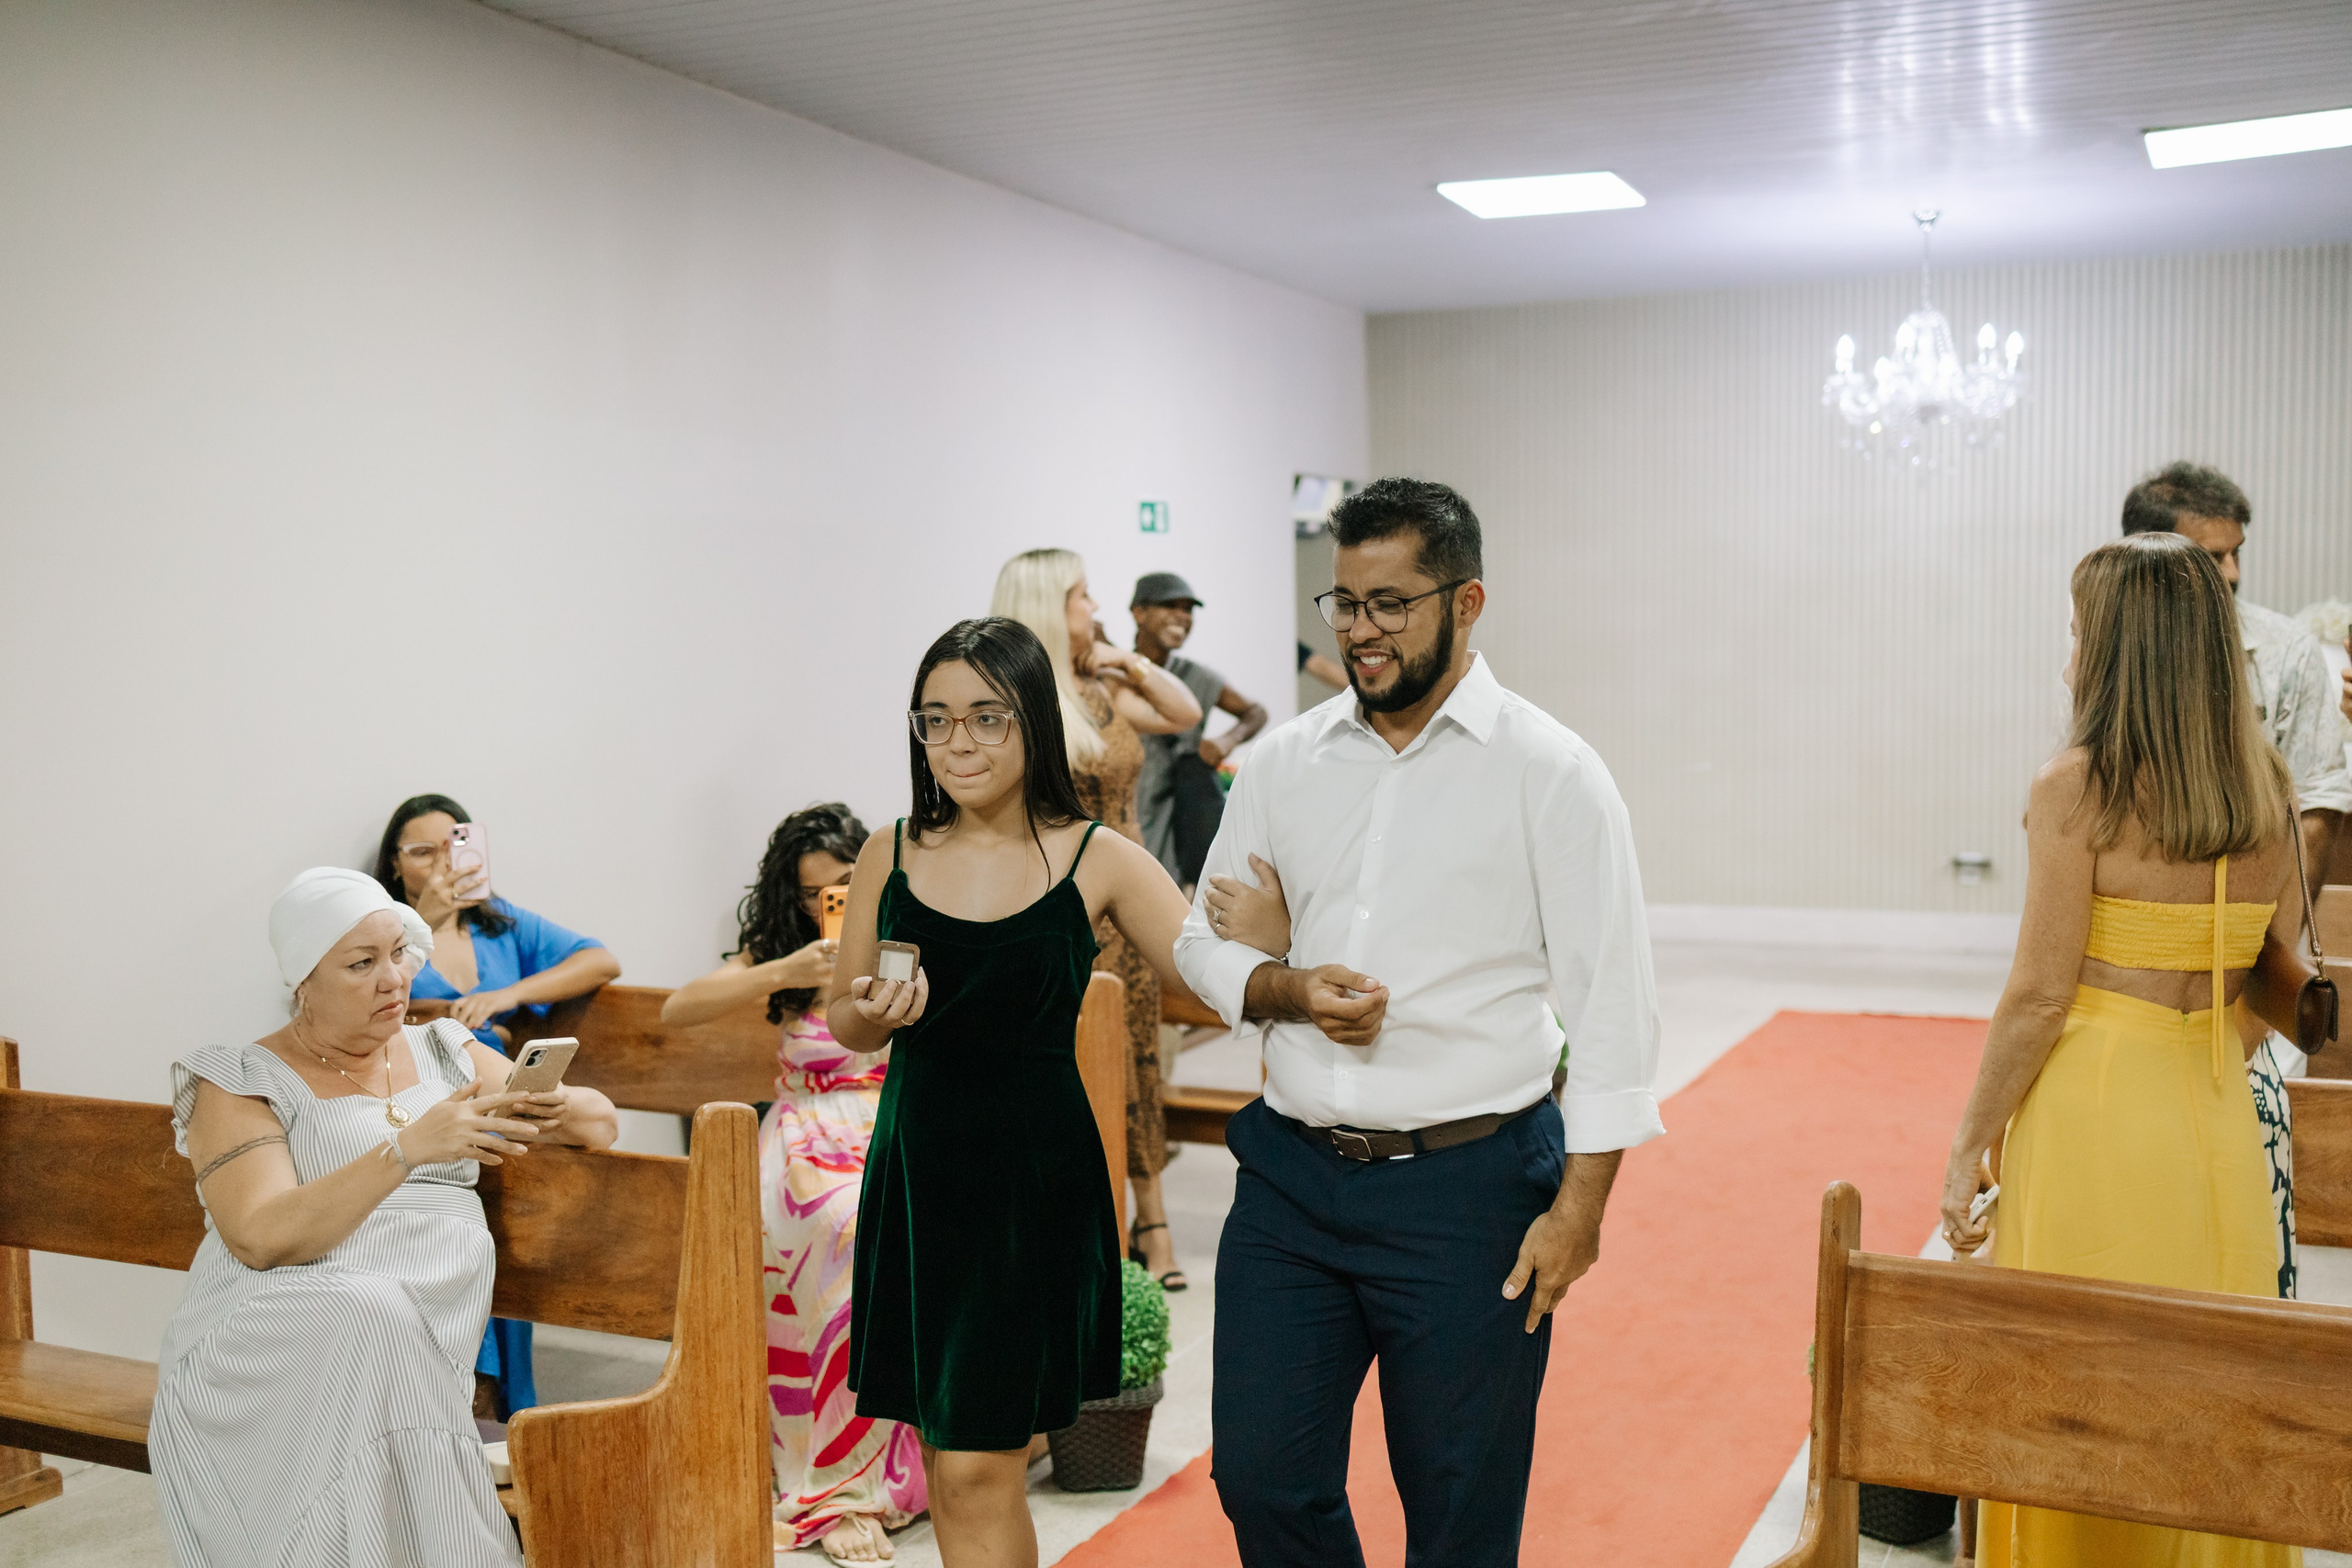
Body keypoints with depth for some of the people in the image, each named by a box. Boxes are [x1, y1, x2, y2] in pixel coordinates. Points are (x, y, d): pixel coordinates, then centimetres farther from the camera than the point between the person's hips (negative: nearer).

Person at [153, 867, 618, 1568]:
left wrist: (551, 1105, -7)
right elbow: (263, 1239, -12)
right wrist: (407, 1149, -23)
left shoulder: (444, 1054, 19)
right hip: (272, 1346, -3)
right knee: (375, 1316, -35)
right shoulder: (242, 1083, 5)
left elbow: (601, 1122, 18)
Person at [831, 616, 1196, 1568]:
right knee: (945, 1462, 13)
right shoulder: (890, 857, 3)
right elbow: (847, 1025, 13)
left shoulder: (1098, 862, -6)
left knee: (978, 1474, -2)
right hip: (914, 1171, 4)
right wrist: (879, 1012, -10)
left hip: (1033, 1178, -4)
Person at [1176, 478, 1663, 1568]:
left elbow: (1612, 1004, -7)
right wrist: (1288, 990, -9)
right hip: (1292, 1174, 4)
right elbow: (1201, 937, 13)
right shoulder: (1284, 762, 6)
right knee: (1260, 1476, 8)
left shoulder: (1548, 772, -6)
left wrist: (1578, 1205, -12)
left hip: (1467, 1186, -3)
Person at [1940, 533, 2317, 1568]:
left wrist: (1970, 1142, -7)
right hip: (2216, 1107, 6)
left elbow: (2040, 994, -14)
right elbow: (2276, 980, 9)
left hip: (2094, 1104, -6)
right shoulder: (2268, 793, 4)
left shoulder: (2078, 785, -13)